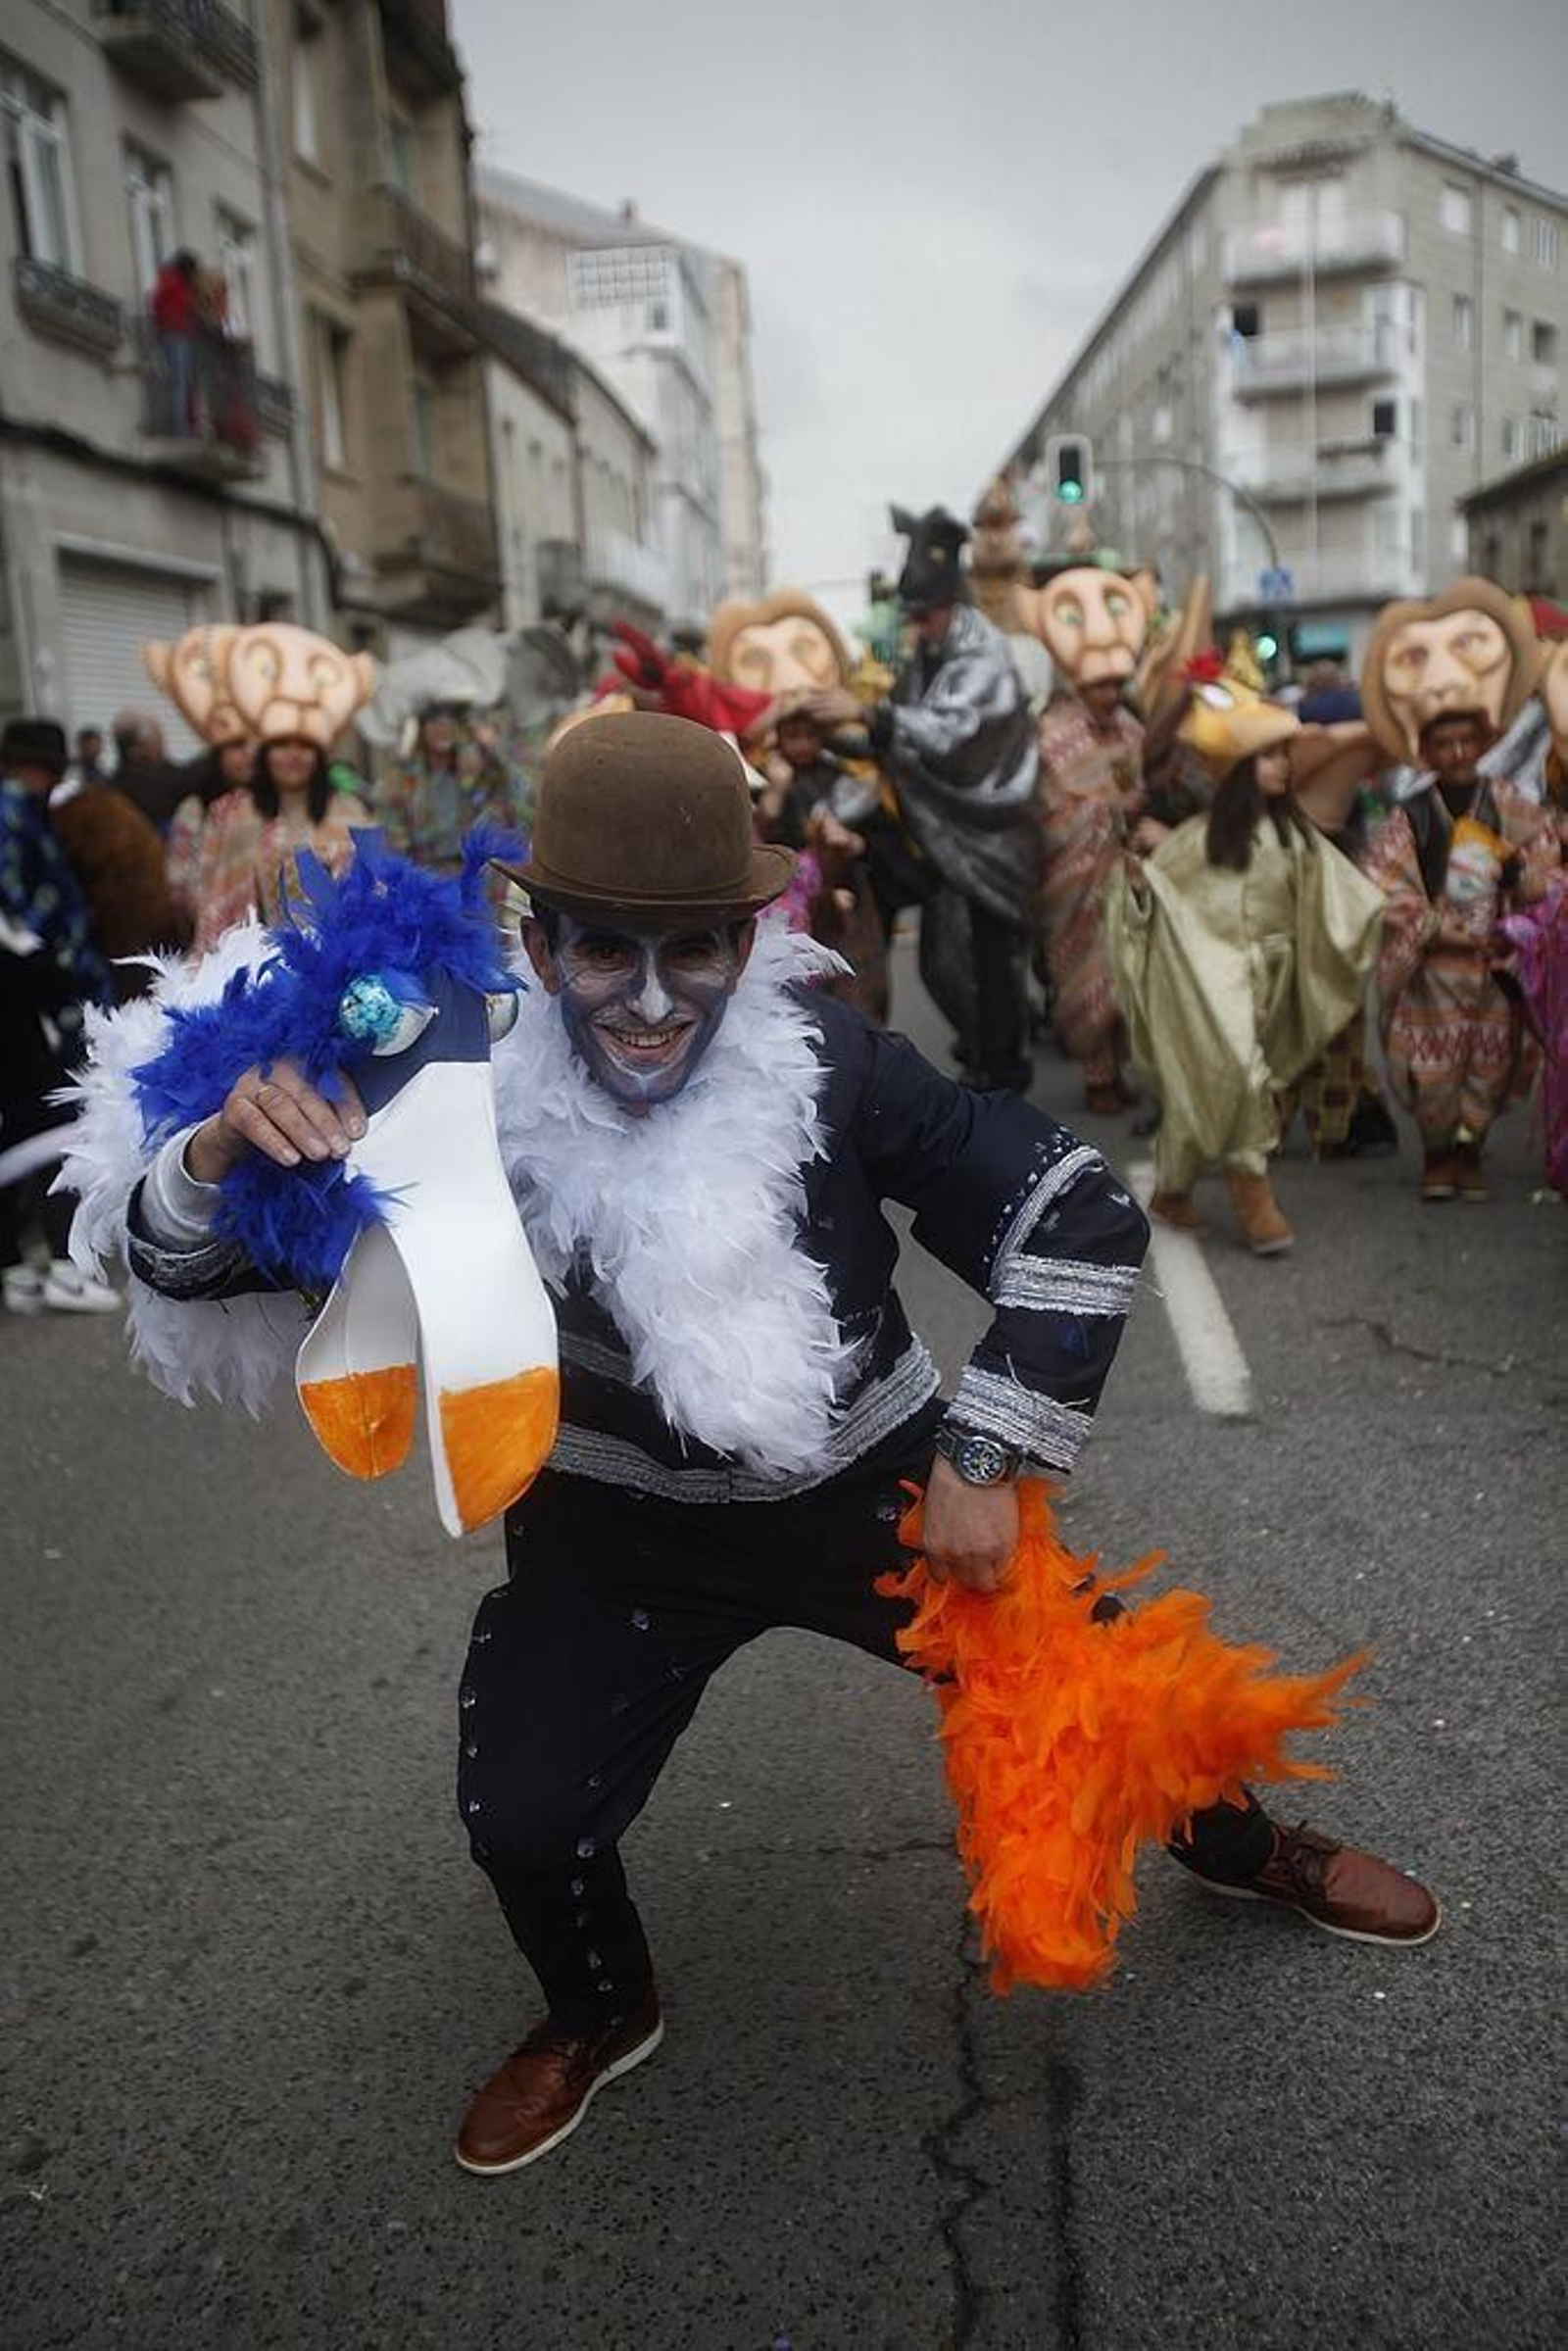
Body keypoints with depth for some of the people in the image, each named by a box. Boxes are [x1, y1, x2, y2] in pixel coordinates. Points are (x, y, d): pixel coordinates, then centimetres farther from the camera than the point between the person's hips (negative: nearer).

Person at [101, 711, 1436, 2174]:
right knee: (520, 1821, -5)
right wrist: (215, 1151, -37)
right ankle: (598, 2016, 34)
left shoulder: (826, 1058, -24)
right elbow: (183, 1268, -14)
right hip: (626, 1531, 0)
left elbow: (1079, 1215, -18)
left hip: (874, 1485, 1)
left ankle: (1239, 1845, 47)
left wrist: (985, 1457, -21)